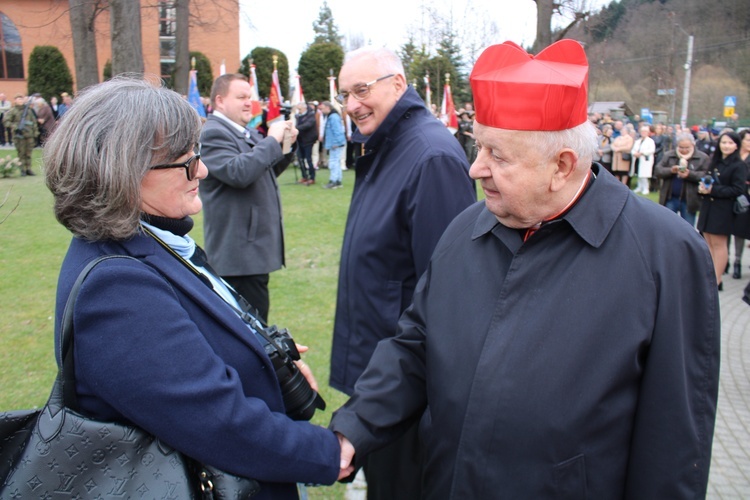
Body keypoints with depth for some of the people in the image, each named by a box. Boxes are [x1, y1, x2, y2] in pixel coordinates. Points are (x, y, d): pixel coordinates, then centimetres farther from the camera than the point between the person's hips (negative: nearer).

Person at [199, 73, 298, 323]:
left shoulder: (247, 133, 17)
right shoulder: (212, 133, -13)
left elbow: (268, 171, 25)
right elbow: (238, 172, -29)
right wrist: (272, 140, -19)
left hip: (256, 248, 10)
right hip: (240, 254, -10)